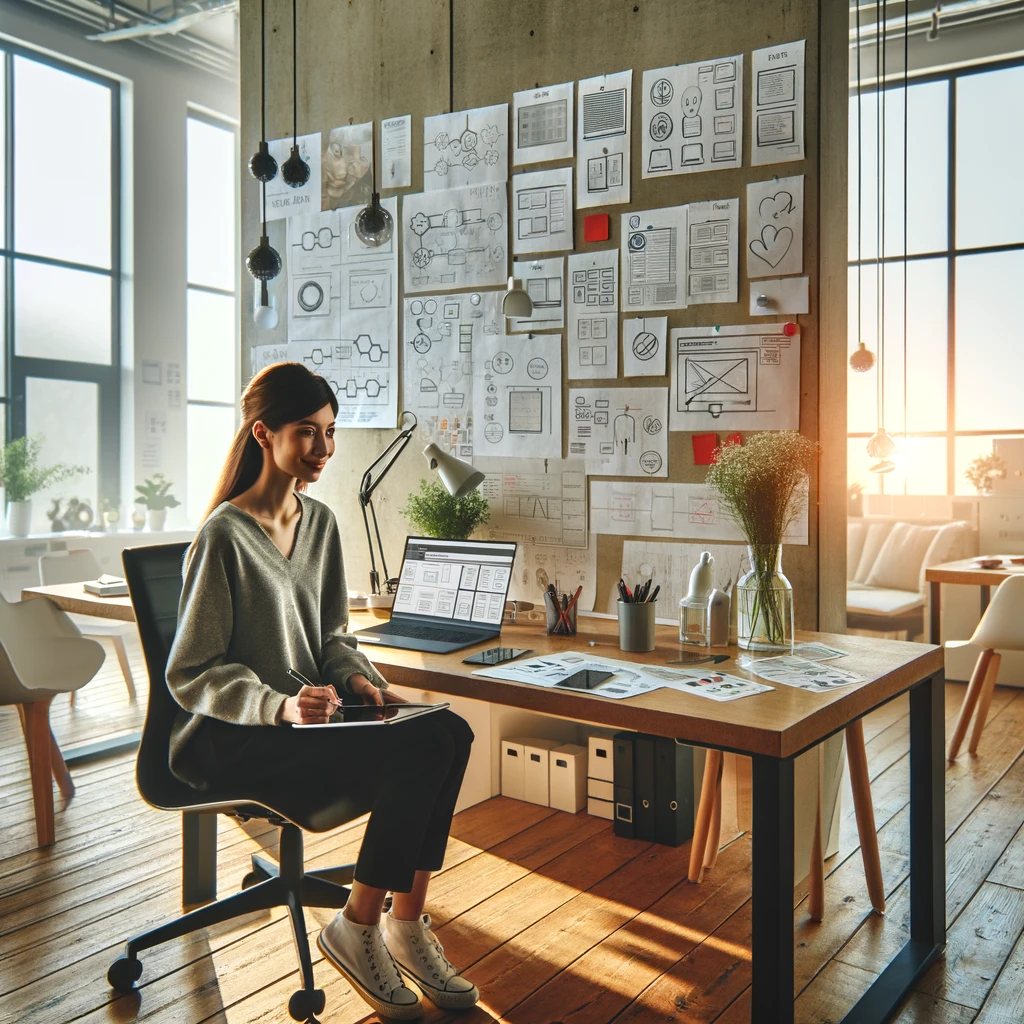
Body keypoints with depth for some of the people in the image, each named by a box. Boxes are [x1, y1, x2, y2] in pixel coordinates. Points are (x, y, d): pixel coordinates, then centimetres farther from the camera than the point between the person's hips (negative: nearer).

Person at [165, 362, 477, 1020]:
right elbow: (190, 675, -12)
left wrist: (358, 678, -4)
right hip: (233, 740, -7)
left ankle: (406, 921, -7)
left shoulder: (321, 522, 8)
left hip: (307, 713, 7)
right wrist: (280, 707, -26)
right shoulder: (225, 535, -14)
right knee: (414, 757, -26)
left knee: (448, 734, -19)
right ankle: (357, 931, -5)